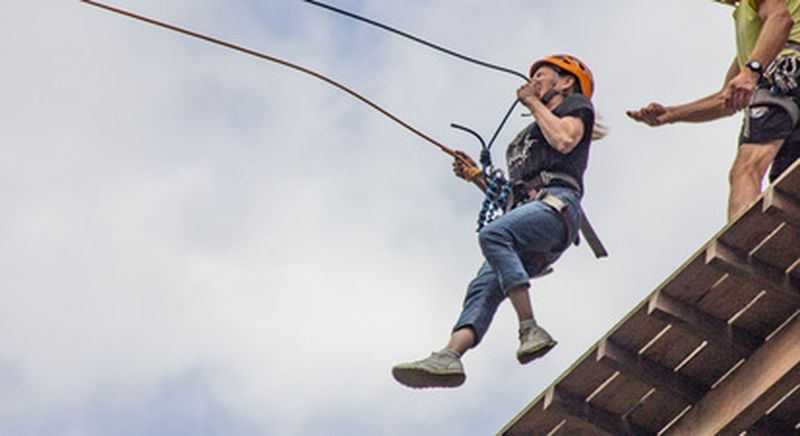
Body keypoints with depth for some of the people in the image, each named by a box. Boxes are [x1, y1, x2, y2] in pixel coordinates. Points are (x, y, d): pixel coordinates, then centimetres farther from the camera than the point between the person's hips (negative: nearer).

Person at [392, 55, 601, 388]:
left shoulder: (576, 105, 20)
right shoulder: (526, 139, 40)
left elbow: (564, 141, -5)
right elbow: (510, 199, 35)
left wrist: (534, 103, 9)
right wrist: (478, 178, 21)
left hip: (557, 203, -8)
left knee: (493, 234, -33)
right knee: (484, 286, -14)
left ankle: (530, 329, -37)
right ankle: (450, 355, -32)